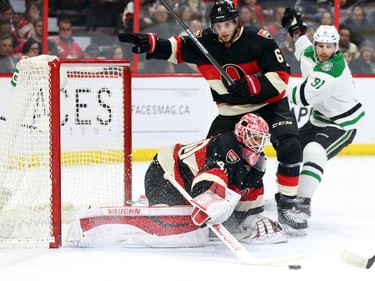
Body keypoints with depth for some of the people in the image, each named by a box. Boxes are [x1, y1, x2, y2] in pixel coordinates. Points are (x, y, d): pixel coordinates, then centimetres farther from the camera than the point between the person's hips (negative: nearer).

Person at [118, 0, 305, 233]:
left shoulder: (258, 40, -20)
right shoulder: (206, 41, -8)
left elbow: (281, 75, -20)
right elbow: (175, 48, -1)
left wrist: (252, 85, -33)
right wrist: (148, 43, -17)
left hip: (270, 103, -4)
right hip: (232, 110, 4)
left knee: (289, 147, -23)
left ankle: (286, 207, -14)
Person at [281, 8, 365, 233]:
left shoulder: (334, 68, -31)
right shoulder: (309, 54, -4)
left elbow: (304, 96, -34)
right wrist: (295, 27, 15)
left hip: (342, 124, -9)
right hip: (320, 119, 9)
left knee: (313, 152, -28)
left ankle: (303, 204, -29)